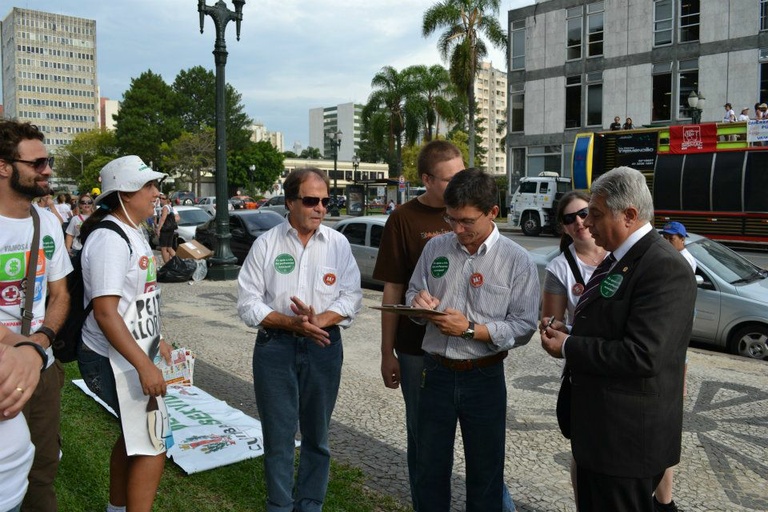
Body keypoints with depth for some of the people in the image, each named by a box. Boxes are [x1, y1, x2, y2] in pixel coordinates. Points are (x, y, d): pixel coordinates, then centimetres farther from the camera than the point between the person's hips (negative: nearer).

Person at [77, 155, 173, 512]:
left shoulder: (131, 232, 10)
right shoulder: (109, 239, -21)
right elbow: (105, 312, -26)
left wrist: (155, 341, 23)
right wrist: (144, 366, -27)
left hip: (133, 353, 10)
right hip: (115, 361, -10)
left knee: (132, 436, 22)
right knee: (152, 447, -3)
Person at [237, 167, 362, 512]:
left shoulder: (338, 243, 2)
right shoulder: (266, 243, -1)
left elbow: (352, 296, -1)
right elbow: (248, 302, -4)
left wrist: (320, 321, -19)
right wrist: (292, 323, -18)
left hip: (323, 346, 1)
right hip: (275, 346, -1)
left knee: (316, 435, 13)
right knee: (278, 436, 6)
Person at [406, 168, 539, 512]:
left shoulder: (517, 260, -8)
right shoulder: (435, 248, 2)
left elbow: (523, 328, -11)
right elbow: (412, 294, 12)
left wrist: (470, 329, -20)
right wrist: (419, 301, -11)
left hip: (484, 377, -3)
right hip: (435, 372, 3)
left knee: (485, 471, 14)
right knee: (429, 469, 16)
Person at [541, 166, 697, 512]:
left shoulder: (665, 268, -22)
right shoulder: (618, 258, 9)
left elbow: (642, 355, -29)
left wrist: (567, 348, -18)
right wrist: (568, 331, 1)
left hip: (627, 435, -9)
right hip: (597, 425, 10)